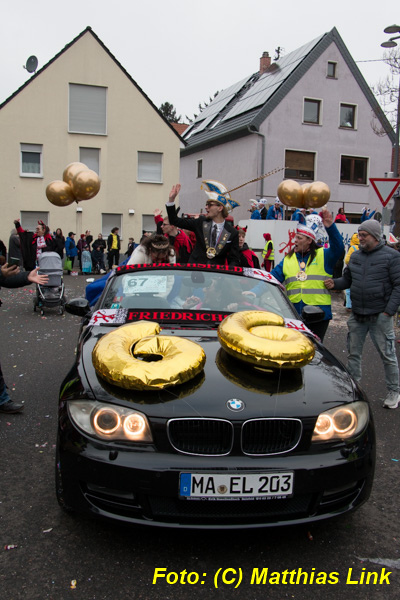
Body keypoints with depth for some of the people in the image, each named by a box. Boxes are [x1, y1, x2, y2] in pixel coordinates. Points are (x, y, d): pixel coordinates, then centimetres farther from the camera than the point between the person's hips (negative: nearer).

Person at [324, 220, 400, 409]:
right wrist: (334, 283, -5)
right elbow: (347, 279, 16)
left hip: (379, 315, -5)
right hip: (357, 315, 5)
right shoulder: (355, 256, 10)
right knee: (353, 353, 11)